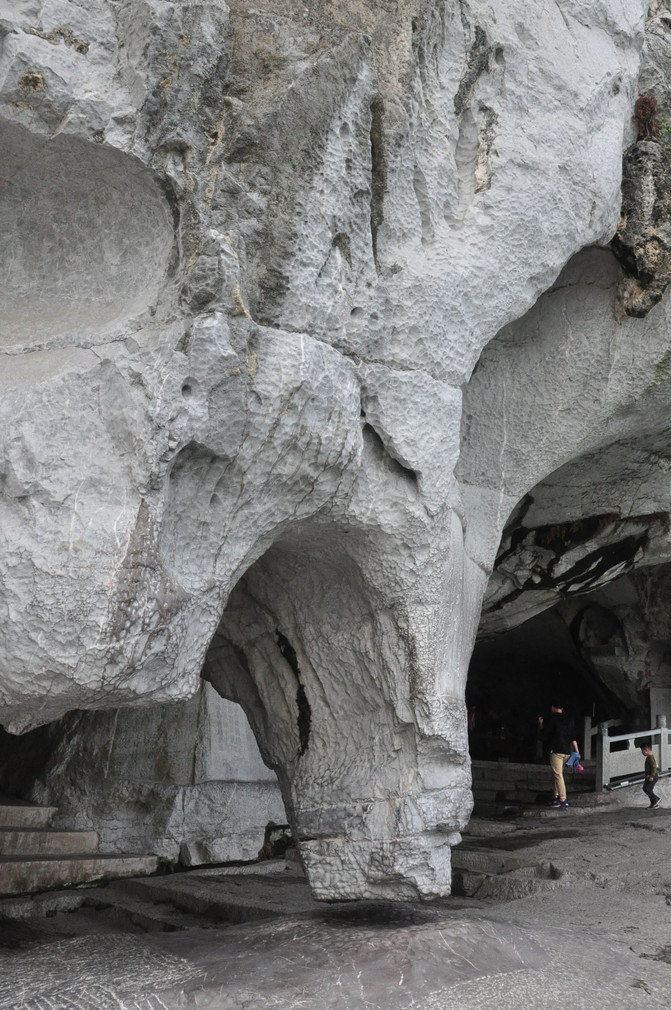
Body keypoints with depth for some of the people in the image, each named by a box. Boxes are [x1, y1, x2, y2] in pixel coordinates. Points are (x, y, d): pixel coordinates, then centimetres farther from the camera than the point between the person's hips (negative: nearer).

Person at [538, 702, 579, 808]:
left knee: (558, 775, -9)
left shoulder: (552, 718, -6)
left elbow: (546, 734, -5)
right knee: (557, 774, 17)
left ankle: (563, 799, -16)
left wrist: (540, 724, 10)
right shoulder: (569, 720, 13)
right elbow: (573, 738, 12)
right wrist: (577, 751, 18)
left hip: (556, 751, -7)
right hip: (568, 751, 7)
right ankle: (557, 796, 15)